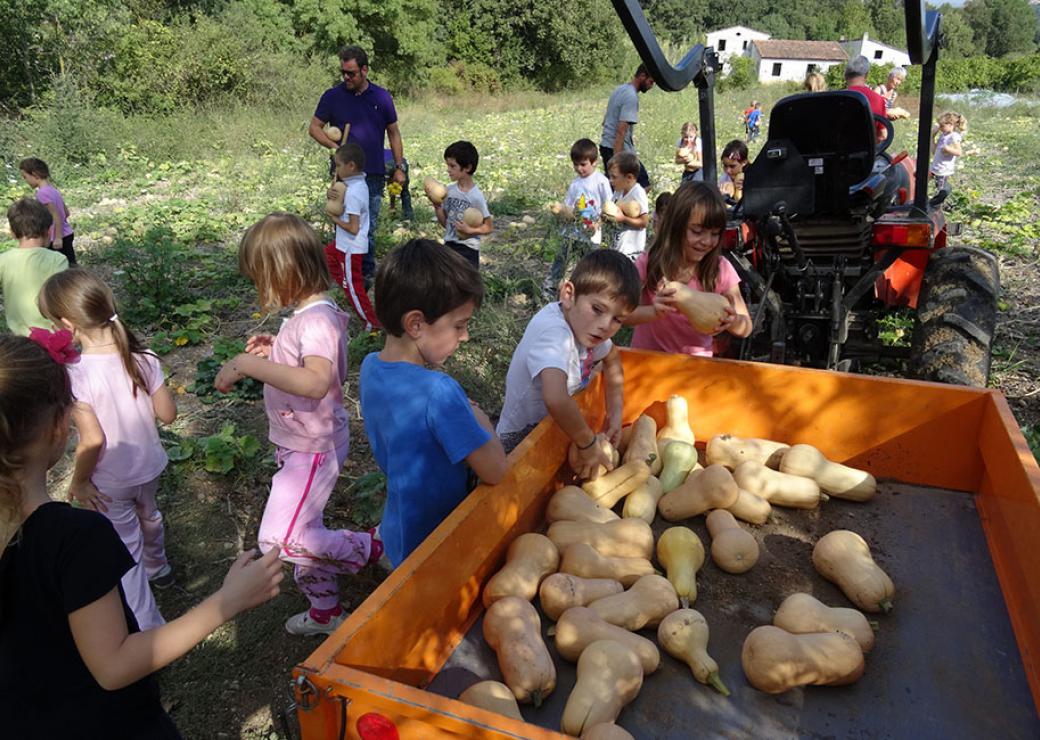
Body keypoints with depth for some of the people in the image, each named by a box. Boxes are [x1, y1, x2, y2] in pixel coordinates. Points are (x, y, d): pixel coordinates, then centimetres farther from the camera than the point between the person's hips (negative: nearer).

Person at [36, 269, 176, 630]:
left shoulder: (76, 375, -29)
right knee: (148, 515, 32)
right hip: (148, 466, 5)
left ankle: (146, 627, 27)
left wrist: (78, 481, -12)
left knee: (125, 548, 13)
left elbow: (92, 440, -28)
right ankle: (158, 568, 59)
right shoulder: (143, 359, -15)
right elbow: (167, 414, -8)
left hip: (109, 482, -5)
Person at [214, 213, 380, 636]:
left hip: (313, 448, -10)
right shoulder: (305, 314, 5)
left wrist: (247, 364, -39)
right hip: (298, 443, 10)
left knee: (281, 540, -9)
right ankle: (325, 611, 40)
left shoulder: (317, 320, -26)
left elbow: (316, 381, -43)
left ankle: (370, 547, 11)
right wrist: (274, 351, 4)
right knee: (302, 532, 21)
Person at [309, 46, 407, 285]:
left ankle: (367, 274, 18)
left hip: (373, 174, 1)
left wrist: (399, 167, 6)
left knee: (368, 227, 7)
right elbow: (314, 127, 6)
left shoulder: (382, 97, 4)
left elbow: (393, 133, 11)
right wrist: (334, 146, -11)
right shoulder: (332, 96, 1)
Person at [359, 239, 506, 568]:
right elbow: (495, 472, -26)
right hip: (433, 547, -7)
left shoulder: (370, 366, -7)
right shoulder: (439, 392, -33)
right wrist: (479, 417, -10)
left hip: (397, 531, 7)